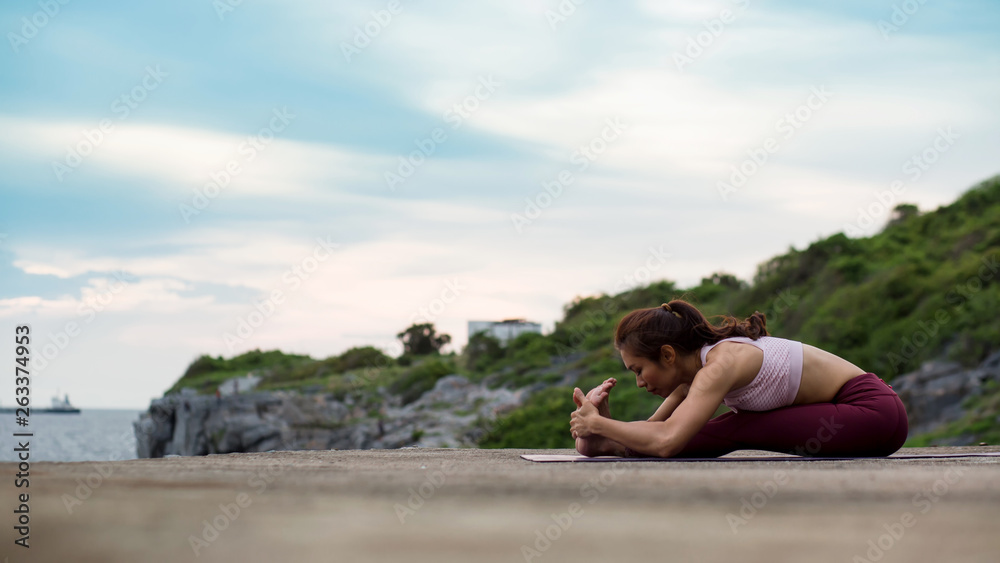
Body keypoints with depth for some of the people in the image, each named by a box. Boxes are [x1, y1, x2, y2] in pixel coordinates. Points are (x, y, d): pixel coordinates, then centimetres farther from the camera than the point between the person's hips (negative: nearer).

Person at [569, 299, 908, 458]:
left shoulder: (720, 365, -23)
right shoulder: (697, 363, 5)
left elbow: (666, 441, -34)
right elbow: (654, 427, 8)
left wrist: (597, 423, -23)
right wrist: (604, 428, -8)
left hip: (874, 413, -9)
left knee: (735, 432, -15)